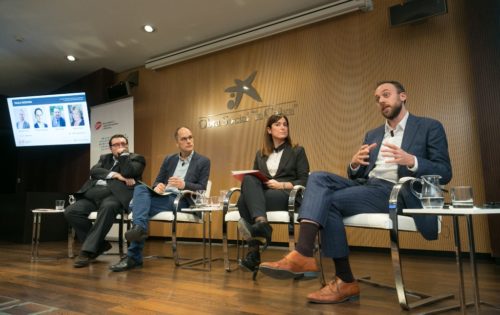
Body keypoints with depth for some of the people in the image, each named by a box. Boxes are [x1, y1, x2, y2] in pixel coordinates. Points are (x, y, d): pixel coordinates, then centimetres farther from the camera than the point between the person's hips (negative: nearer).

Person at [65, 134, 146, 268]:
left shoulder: (136, 158, 13)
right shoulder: (104, 158, 28)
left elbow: (127, 172, -9)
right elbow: (93, 171, 7)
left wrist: (123, 154, 3)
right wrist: (115, 175, -7)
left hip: (116, 194, -6)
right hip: (94, 193, 6)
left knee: (108, 207, -39)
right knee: (70, 211, -17)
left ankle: (89, 249, -31)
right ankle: (99, 244, -4)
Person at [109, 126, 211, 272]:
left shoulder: (203, 161, 7)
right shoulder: (169, 159, 21)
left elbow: (202, 188, -1)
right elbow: (157, 181, 18)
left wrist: (184, 185, -20)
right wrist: (158, 186, -8)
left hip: (181, 200, -5)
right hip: (162, 196, 5)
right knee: (140, 188, -26)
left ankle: (134, 257, -23)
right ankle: (140, 227, -42)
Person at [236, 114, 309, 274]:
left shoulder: (297, 151, 13)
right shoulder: (260, 154, 23)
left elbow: (304, 181, 3)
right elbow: (253, 178, 20)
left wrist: (281, 185, -12)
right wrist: (251, 186, -5)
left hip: (286, 196, -3)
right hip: (260, 195, 4)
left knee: (244, 201, -32)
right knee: (248, 180, -33)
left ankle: (254, 253, -36)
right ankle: (261, 224, -48)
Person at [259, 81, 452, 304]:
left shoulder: (429, 127, 8)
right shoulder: (372, 135, 24)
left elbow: (444, 173, -2)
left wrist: (411, 161, -21)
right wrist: (355, 164, -6)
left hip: (394, 192, -6)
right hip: (366, 186, 6)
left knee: (329, 201, -25)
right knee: (318, 178, -20)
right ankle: (303, 254, -35)